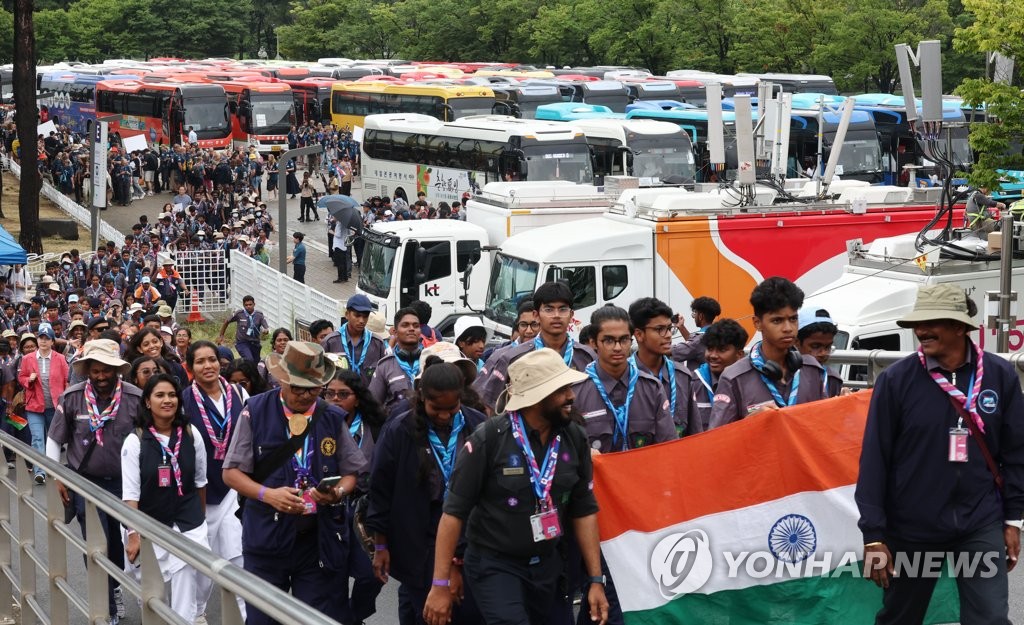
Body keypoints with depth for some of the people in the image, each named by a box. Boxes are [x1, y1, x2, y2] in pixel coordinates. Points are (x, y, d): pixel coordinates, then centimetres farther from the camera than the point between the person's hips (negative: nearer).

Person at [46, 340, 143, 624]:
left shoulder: (136, 398, -12)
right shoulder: (71, 398, -10)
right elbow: (54, 440, 2)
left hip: (124, 482, 1)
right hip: (86, 482, -1)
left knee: (120, 543, 14)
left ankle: (115, 587, 41)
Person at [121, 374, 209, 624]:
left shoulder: (191, 434, -2)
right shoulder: (135, 441, -9)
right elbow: (130, 493, -11)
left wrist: (201, 516, 21)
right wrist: (133, 534, -16)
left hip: (188, 527, 1)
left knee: (183, 600, -2)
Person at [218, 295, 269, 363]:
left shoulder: (259, 315, -3)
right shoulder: (239, 314, -6)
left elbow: (267, 328, -12)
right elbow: (226, 322, 8)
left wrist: (266, 330, -38)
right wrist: (221, 336, 13)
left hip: (255, 343, 3)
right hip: (242, 342, -3)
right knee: (249, 360, -27)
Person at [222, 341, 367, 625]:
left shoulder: (333, 418, 5)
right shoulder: (255, 412, -3)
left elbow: (350, 474, 11)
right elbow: (232, 472, -1)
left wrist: (338, 492, -12)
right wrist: (266, 494, -18)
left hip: (321, 538, 2)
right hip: (267, 535, -1)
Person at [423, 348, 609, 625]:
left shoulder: (574, 438, -3)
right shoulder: (489, 439, -16)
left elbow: (584, 509, 5)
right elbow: (454, 510, -13)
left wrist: (596, 580, 2)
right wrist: (441, 584, -14)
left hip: (547, 564, 5)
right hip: (493, 564, -5)